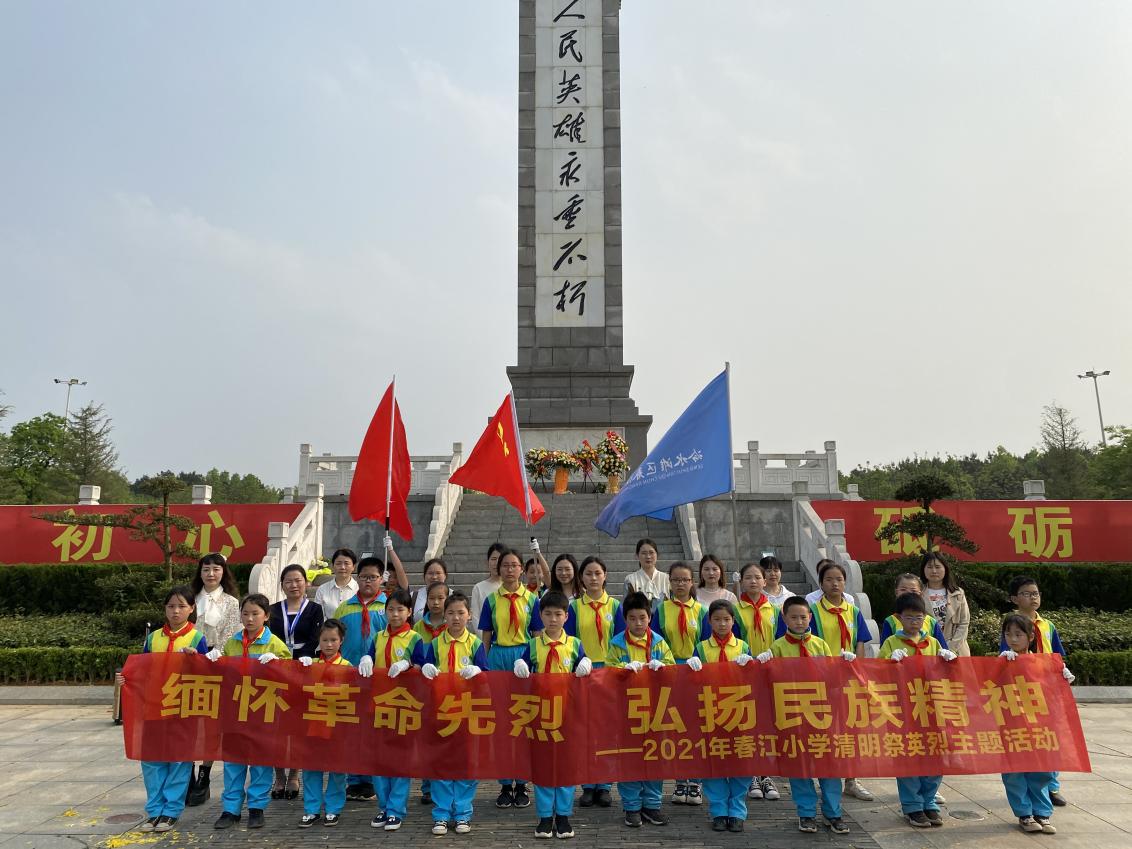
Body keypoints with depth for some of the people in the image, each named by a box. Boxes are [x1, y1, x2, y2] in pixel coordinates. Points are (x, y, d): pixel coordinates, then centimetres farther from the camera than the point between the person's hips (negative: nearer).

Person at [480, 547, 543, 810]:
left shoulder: (532, 599, 4)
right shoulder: (491, 600, 5)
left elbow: (537, 636, 5)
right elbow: (486, 637, 6)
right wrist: (485, 665, -1)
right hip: (498, 658, 0)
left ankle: (521, 785, 14)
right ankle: (505, 785, 14)